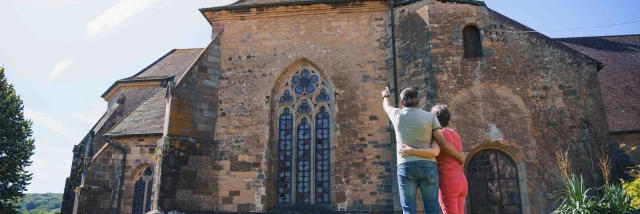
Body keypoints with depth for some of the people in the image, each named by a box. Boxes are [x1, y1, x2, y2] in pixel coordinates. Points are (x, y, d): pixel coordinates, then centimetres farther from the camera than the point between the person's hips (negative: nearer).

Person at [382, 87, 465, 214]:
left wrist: (386, 96, 56)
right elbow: (444, 145, 2)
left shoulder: (397, 114, 7)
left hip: (405, 167, 0)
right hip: (427, 166, 0)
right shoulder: (430, 117, 4)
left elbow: (386, 106, 33)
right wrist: (460, 157, 19)